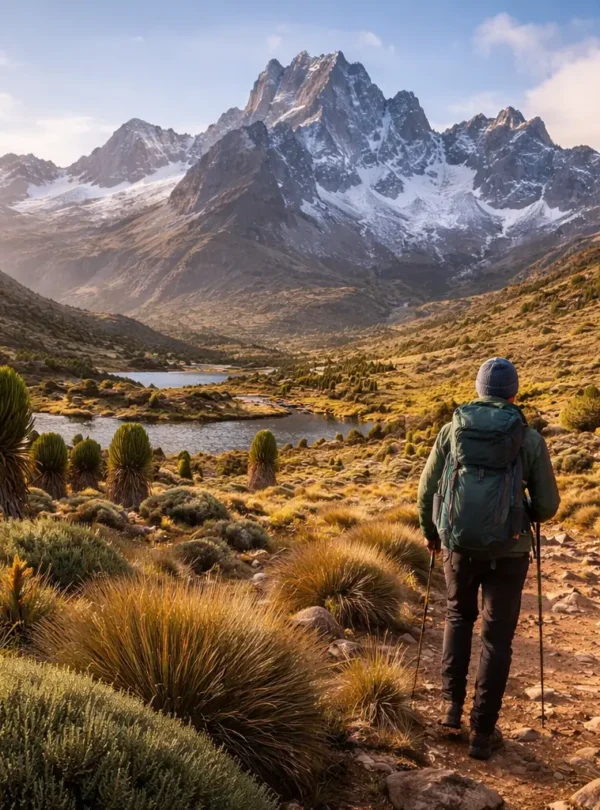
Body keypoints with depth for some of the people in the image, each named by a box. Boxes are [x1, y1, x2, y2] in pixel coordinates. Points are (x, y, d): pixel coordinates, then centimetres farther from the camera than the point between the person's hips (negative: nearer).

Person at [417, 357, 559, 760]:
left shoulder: (452, 429, 2)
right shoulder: (530, 438, -2)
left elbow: (427, 490, 5)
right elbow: (548, 505, 2)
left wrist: (430, 533, 23)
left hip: (459, 543, 2)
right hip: (507, 549, -2)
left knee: (459, 615, 27)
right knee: (497, 637, 11)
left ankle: (452, 704, 22)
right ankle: (483, 732, 15)